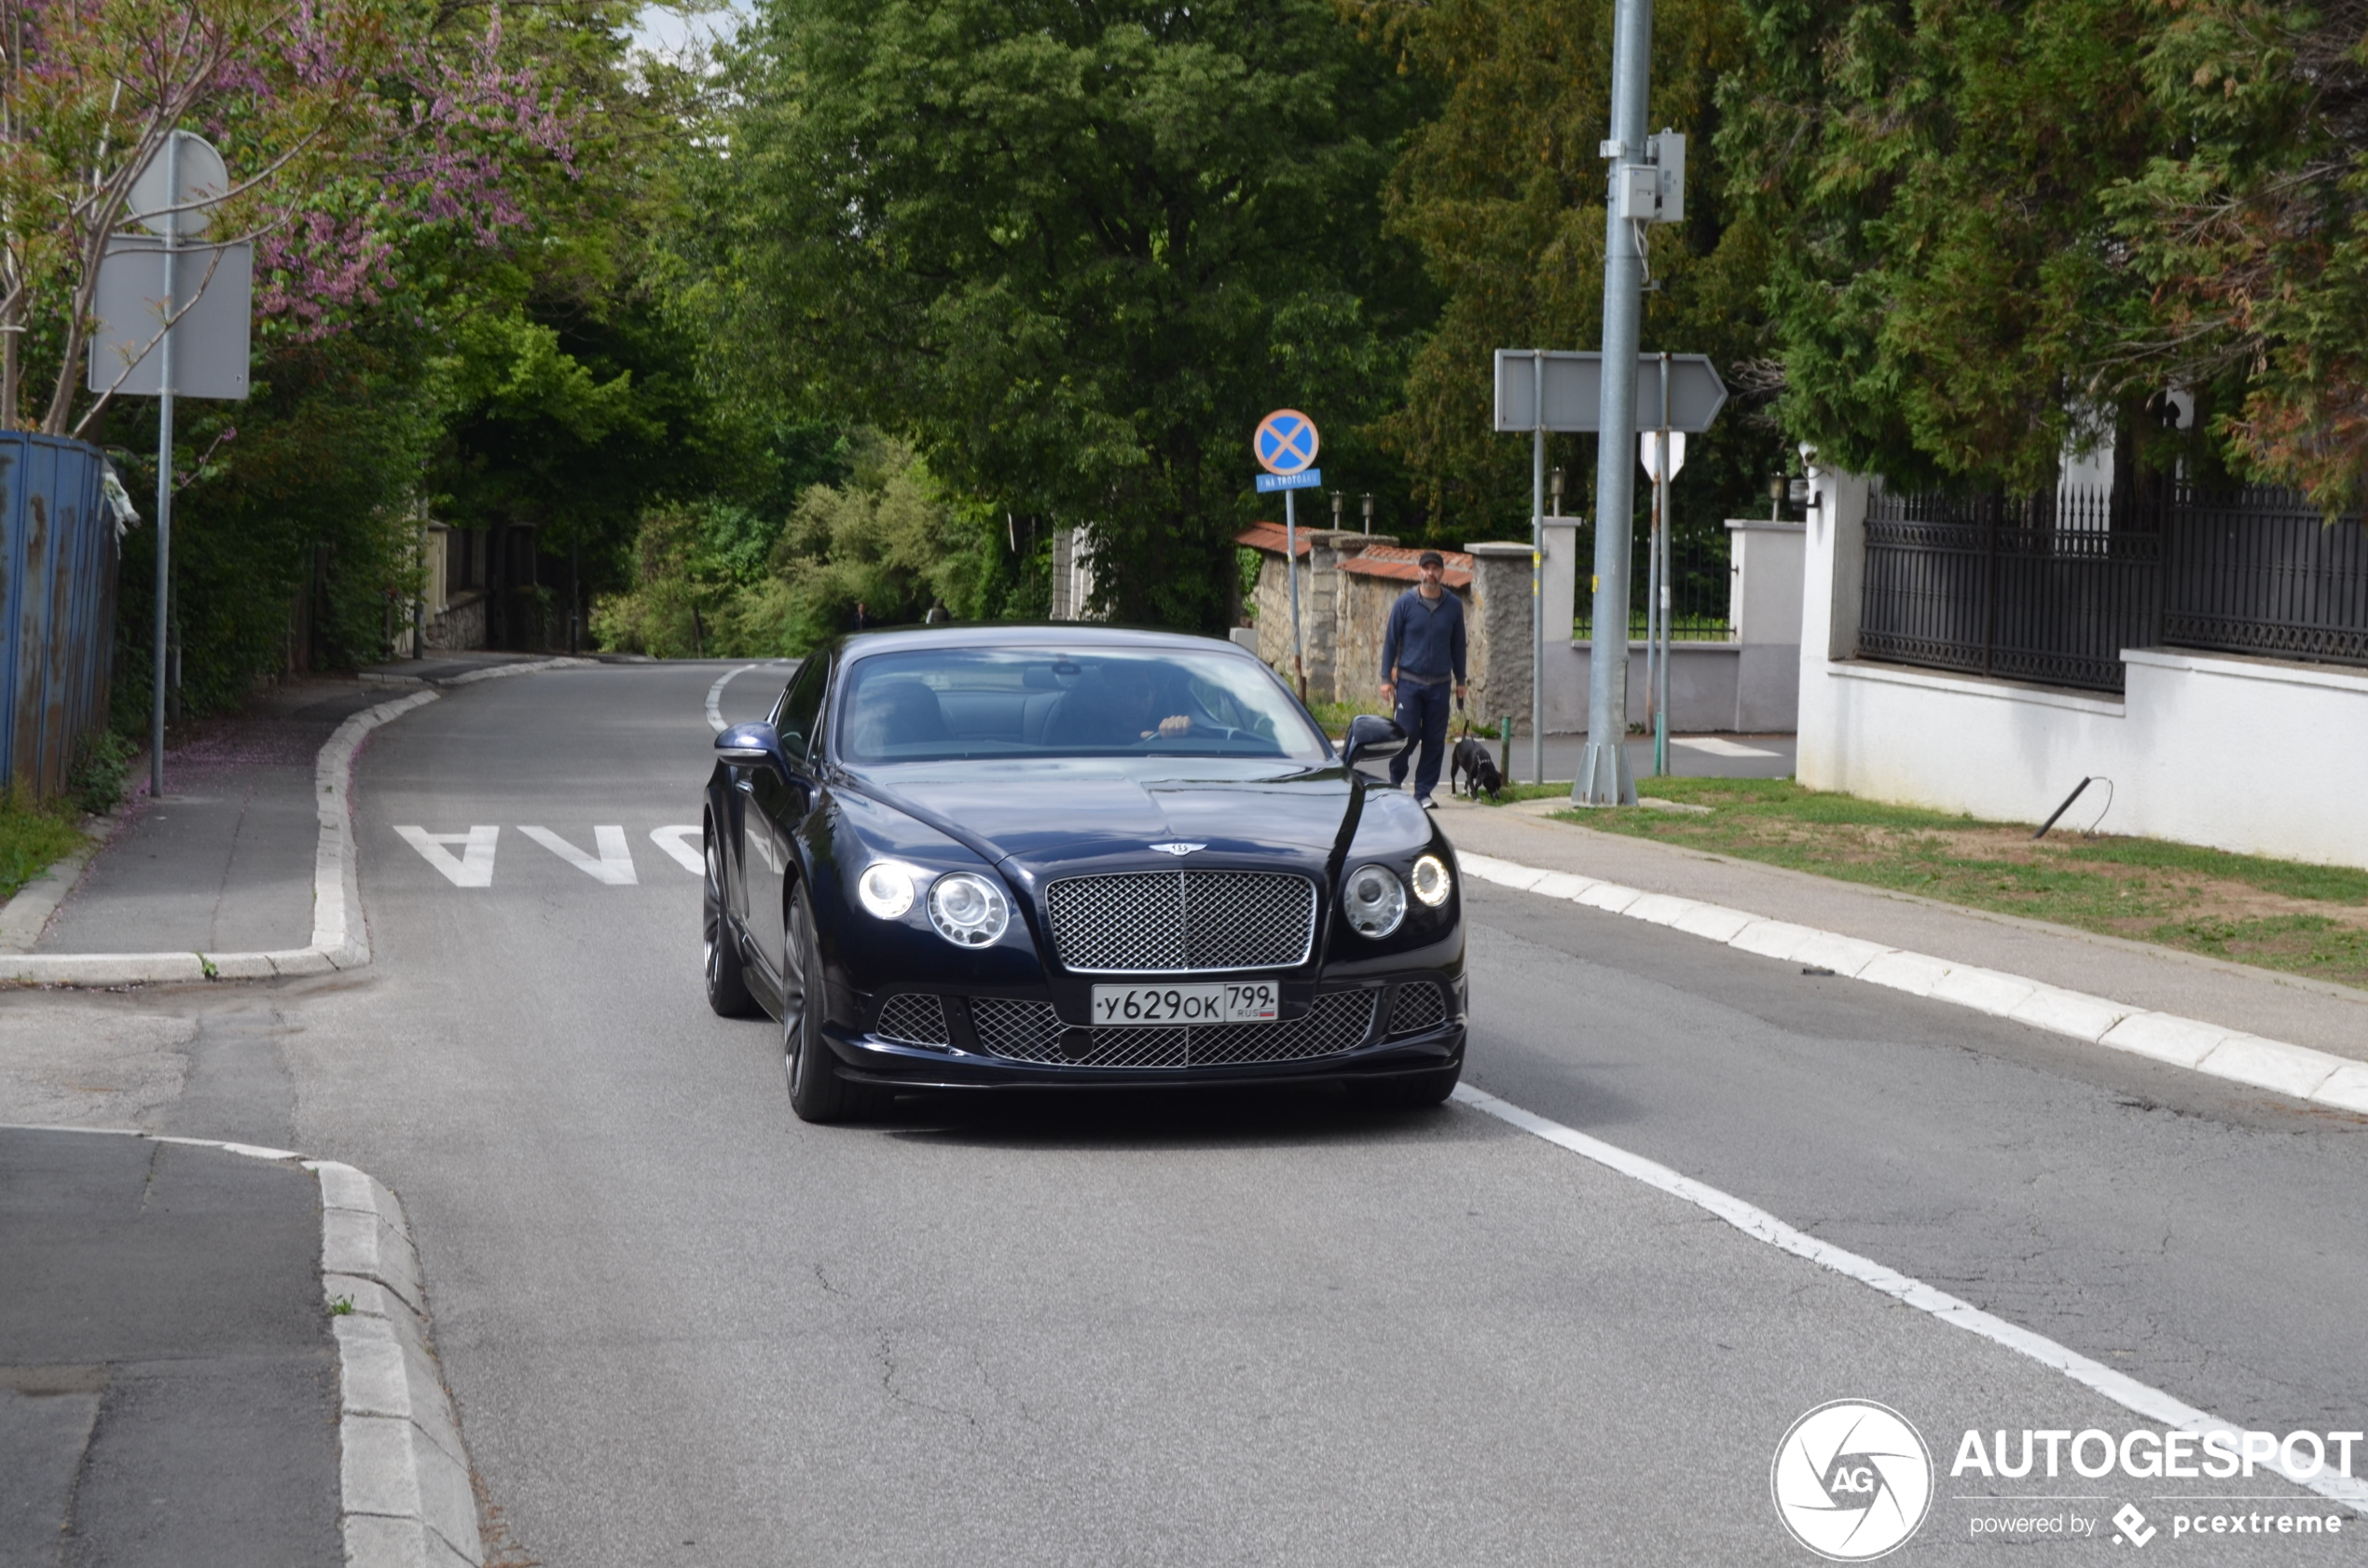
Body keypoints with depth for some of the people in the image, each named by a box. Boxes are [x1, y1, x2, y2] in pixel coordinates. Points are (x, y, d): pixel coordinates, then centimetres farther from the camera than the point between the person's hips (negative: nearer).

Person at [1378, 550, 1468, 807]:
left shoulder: (1453, 605, 4)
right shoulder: (1405, 602, -2)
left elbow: (1458, 645, 13)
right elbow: (1390, 640, 2)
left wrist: (1460, 680, 13)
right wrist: (1386, 678, -2)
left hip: (1439, 684, 2)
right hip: (1409, 682, -2)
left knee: (1435, 742, 2)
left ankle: (1424, 791, 11)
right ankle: (1395, 782, 17)